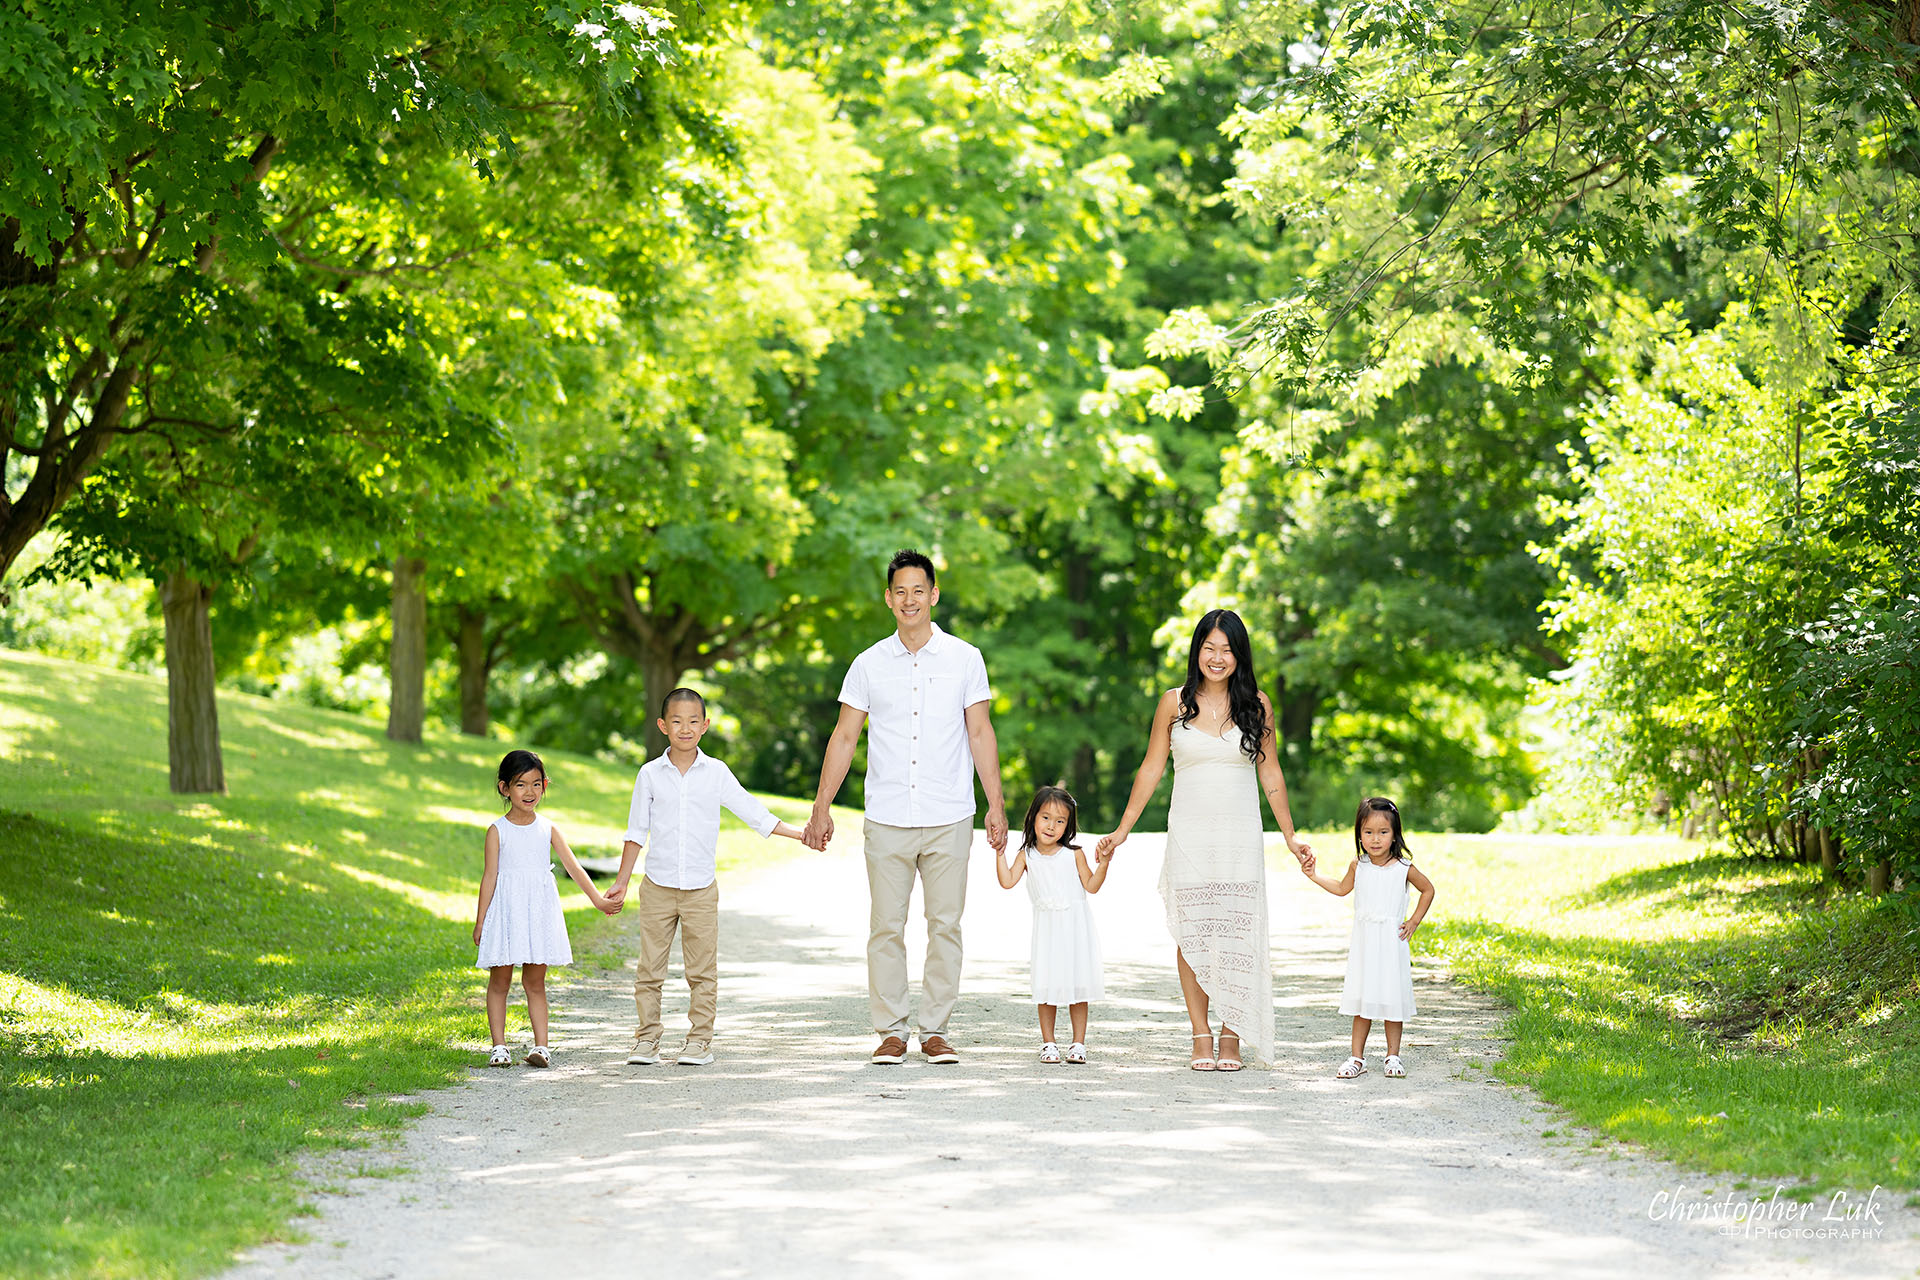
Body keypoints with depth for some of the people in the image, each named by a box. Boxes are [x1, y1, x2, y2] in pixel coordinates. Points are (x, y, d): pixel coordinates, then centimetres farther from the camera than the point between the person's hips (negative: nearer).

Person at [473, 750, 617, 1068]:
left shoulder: (548, 830, 5)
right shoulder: (498, 831, -2)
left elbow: (573, 866, 3)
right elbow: (490, 875, -2)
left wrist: (598, 899, -6)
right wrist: (480, 921, -3)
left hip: (539, 912, 2)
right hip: (506, 909, -2)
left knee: (535, 982, 4)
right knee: (499, 981, 2)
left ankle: (541, 1045, 2)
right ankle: (499, 1046, 7)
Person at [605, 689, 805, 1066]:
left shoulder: (716, 773, 2)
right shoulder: (650, 774, 2)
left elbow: (752, 812, 6)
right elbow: (637, 831, 8)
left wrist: (801, 834, 1)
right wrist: (622, 881, 8)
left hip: (701, 889, 0)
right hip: (658, 886, 0)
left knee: (702, 970, 1)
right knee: (650, 968, 1)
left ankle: (700, 1040, 8)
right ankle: (646, 1039, 8)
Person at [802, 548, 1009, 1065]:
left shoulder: (964, 659, 5)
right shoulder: (869, 664, 6)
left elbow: (980, 733, 7)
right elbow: (844, 737, 9)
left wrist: (996, 805, 1)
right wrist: (821, 808, 4)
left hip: (948, 819, 0)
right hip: (887, 820, 0)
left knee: (945, 925, 0)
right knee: (886, 926, -1)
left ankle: (935, 1030, 7)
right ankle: (890, 1031, 5)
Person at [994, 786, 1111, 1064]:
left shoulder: (1074, 854, 1)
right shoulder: (1027, 855, 3)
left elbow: (1091, 886, 1)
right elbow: (1007, 881, -6)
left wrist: (1103, 863, -12)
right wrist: (1000, 851, -9)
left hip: (1075, 926, -1)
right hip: (1046, 928, 1)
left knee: (1077, 985, 1)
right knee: (1047, 987, -1)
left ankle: (1078, 1043, 8)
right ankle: (1048, 1043, 9)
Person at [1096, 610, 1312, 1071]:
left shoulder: (1256, 705, 3)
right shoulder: (1175, 703, 2)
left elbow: (1271, 775, 9)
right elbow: (1151, 769, 8)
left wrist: (1290, 836, 9)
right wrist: (1122, 830, 6)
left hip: (1240, 837, 0)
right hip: (1189, 835, 0)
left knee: (1236, 934, -5)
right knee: (1191, 934, -1)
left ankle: (1232, 1036, 2)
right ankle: (1201, 1038, 4)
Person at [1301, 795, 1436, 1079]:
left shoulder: (1404, 868, -7)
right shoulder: (1358, 866, 1)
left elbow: (1428, 890, 10)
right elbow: (1342, 888, 22)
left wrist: (1414, 921, 3)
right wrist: (1314, 875, 15)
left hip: (1391, 942, -2)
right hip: (1363, 943, 2)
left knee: (1392, 998, 1)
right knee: (1361, 1001, 3)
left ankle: (1393, 1056, 14)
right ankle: (1357, 1058, 9)